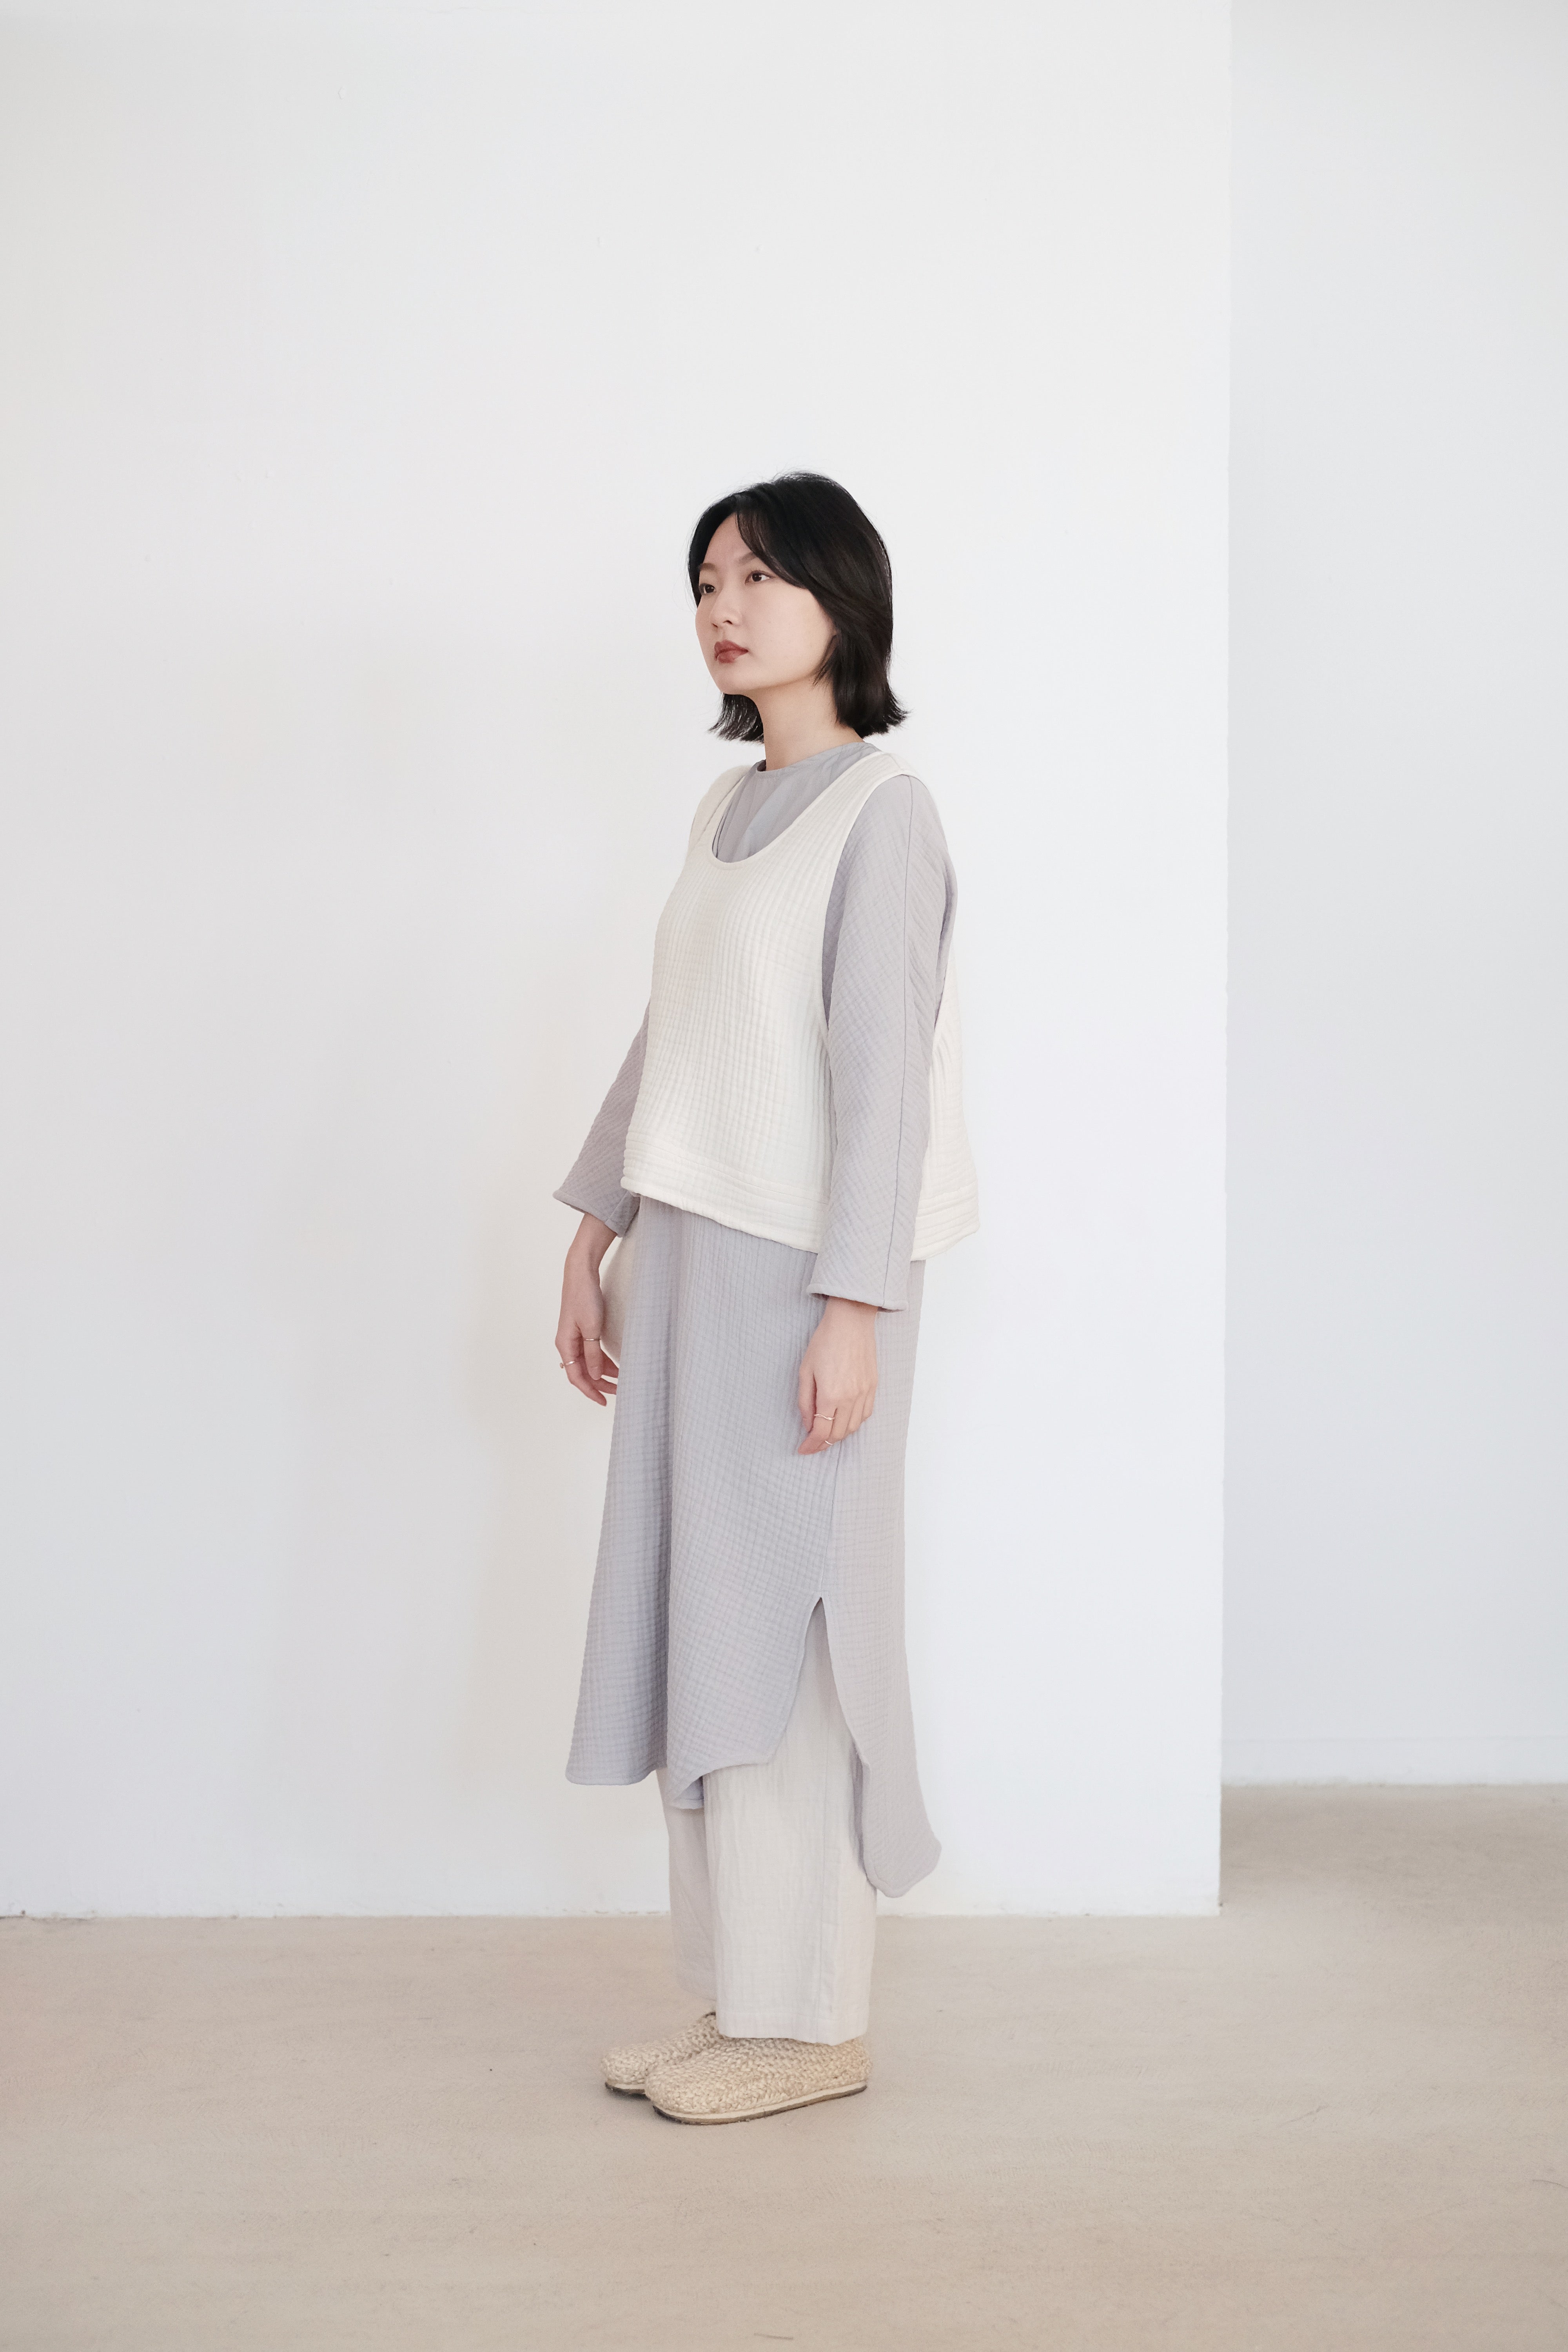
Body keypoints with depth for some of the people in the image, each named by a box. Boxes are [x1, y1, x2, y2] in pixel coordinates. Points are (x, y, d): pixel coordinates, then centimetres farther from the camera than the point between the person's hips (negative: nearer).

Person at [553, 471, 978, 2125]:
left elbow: (880, 1077, -15)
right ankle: (740, 2000, 19)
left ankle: (807, 2021, 8)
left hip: (802, 1272, -8)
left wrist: (853, 1309, -18)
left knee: (779, 1620, -4)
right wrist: (595, 1235, 16)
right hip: (693, 1255, 8)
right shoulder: (727, 811, 15)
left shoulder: (881, 811, -9)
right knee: (699, 1619, 9)